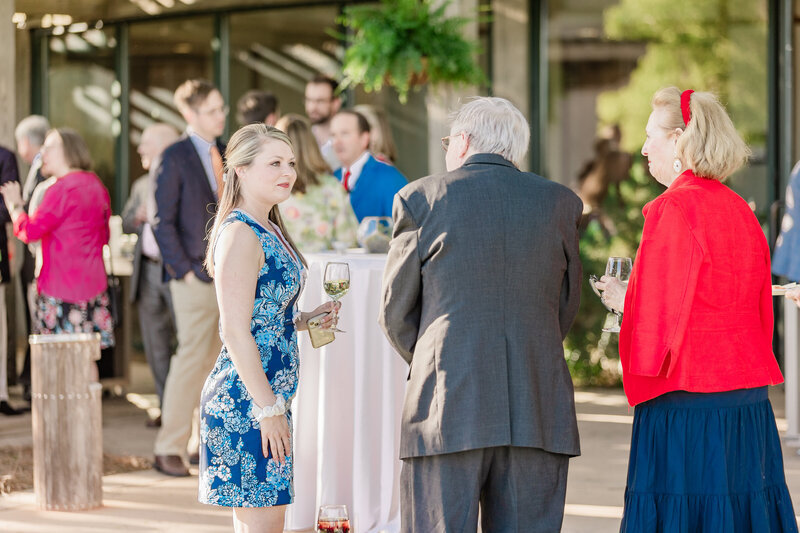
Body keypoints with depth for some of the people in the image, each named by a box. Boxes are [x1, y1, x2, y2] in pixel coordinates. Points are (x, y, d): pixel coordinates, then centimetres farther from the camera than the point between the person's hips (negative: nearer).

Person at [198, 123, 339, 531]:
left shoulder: (269, 231, 16)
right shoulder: (240, 235, -15)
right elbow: (235, 332, -19)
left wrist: (303, 319, 7)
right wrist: (268, 408, -19)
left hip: (267, 397, 10)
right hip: (245, 401, -10)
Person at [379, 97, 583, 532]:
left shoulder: (421, 198, 1)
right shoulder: (560, 202, 10)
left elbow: (395, 312, 7)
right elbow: (567, 305, 16)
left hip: (447, 410, -3)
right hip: (538, 413, 3)